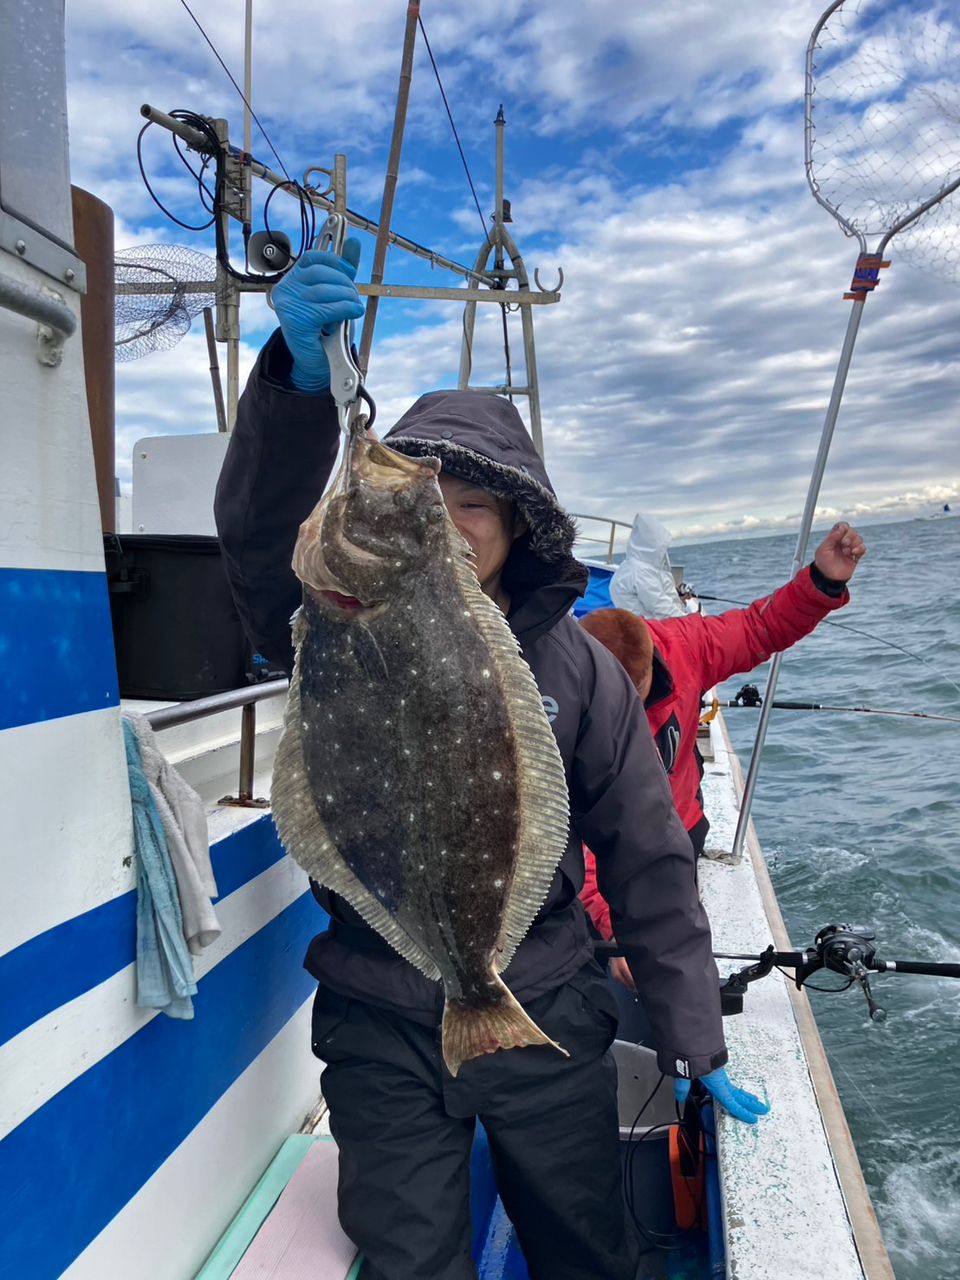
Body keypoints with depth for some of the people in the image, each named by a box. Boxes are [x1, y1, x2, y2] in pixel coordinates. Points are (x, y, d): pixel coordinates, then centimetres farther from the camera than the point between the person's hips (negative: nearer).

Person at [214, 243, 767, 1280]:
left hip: (544, 1019, 1)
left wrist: (694, 1043, 1)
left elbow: (648, 866, -2)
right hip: (380, 1028, 0)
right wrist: (299, 378, -43)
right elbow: (259, 532, -26)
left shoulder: (578, 669, -6)